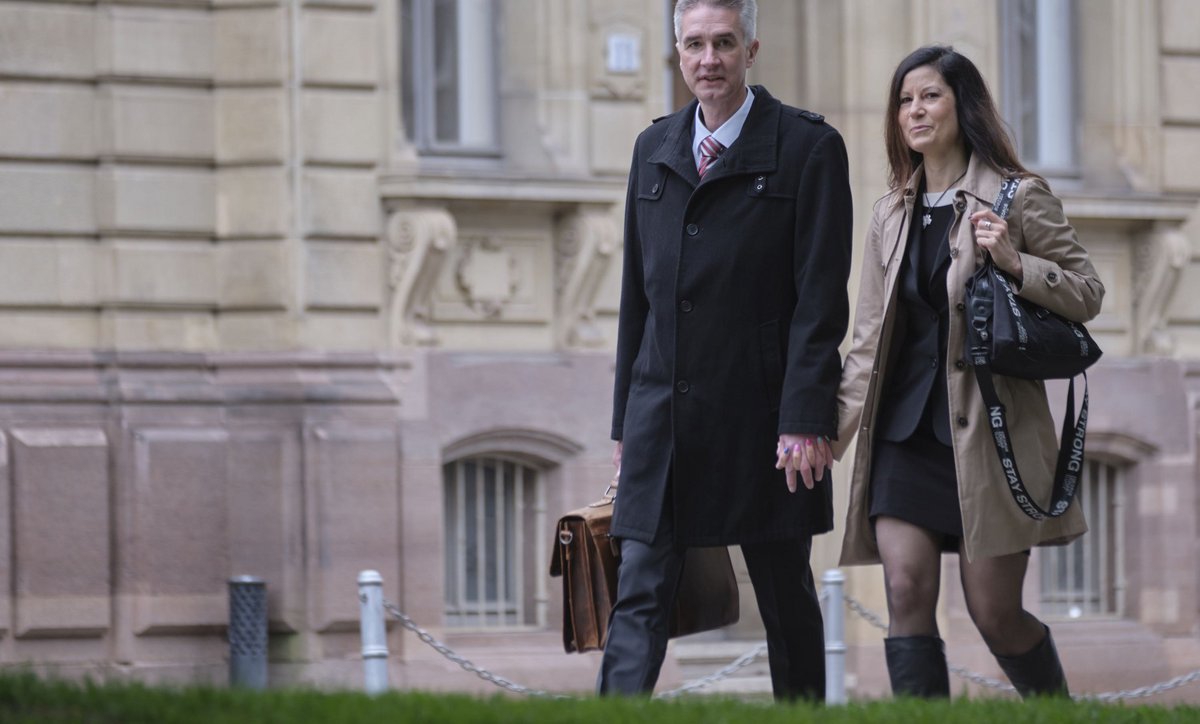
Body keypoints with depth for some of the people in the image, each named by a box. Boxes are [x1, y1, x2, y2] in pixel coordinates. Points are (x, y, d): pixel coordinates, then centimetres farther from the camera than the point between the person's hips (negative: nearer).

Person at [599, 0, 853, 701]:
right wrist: (627, 418, 13)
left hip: (761, 418, -4)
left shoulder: (808, 147, -3)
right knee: (639, 596, -6)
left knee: (787, 600, 8)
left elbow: (821, 298, -9)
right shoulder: (654, 148, 14)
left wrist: (806, 421, -16)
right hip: (661, 417, 4)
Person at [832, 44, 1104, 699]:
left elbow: (1087, 295, 0)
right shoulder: (891, 215, 14)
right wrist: (839, 423, 7)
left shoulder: (1019, 198, 0)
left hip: (988, 432, -4)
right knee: (907, 593, -10)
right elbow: (869, 339, 16)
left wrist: (1015, 264, -16)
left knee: (993, 610, -1)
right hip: (905, 432, 4)